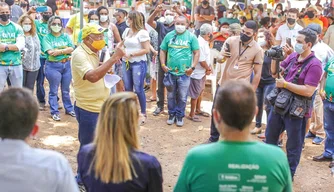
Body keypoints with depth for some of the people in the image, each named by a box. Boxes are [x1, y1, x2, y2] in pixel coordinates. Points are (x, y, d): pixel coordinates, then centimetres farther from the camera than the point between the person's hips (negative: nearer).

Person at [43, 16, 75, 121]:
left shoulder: (66, 36, 8)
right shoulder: (47, 38, -2)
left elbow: (71, 49, -6)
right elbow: (50, 52, -14)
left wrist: (59, 51, -16)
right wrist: (65, 50, -10)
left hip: (67, 65, 3)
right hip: (53, 66, -3)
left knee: (66, 90, 15)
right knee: (54, 91, 3)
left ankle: (69, 109, 26)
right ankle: (54, 112, 11)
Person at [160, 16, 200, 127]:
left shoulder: (191, 37, 0)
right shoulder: (169, 36, 6)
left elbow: (196, 53, 0)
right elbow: (163, 51, 11)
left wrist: (193, 67, -8)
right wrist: (163, 65, 0)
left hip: (184, 73, -2)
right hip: (170, 72, 2)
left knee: (182, 97, 5)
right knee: (171, 95, 12)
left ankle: (180, 116, 20)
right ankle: (171, 114, 26)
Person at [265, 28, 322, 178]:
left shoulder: (314, 65, -18)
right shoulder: (293, 56, 3)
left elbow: (308, 91, -25)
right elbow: (275, 73, 10)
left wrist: (285, 84, -20)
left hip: (296, 110, -7)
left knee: (293, 145, 9)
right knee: (270, 137, 21)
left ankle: (289, 174, 24)